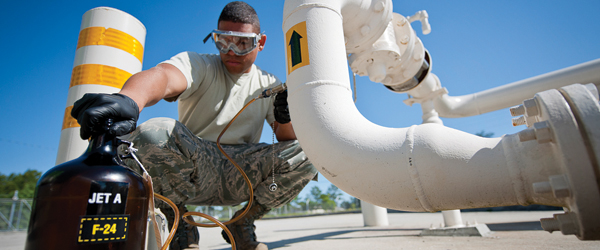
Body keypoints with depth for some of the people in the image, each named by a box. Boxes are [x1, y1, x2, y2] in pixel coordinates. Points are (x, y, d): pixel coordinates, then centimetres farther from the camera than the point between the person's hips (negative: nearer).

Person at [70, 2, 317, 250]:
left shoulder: (270, 86, 8)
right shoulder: (198, 64, -3)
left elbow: (287, 141, 2)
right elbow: (163, 75, -28)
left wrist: (286, 119, -21)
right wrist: (129, 99, -51)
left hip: (240, 177, 3)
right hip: (192, 169, -2)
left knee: (307, 154, -18)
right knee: (154, 134, -32)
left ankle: (241, 225, 2)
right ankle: (180, 226, -4)